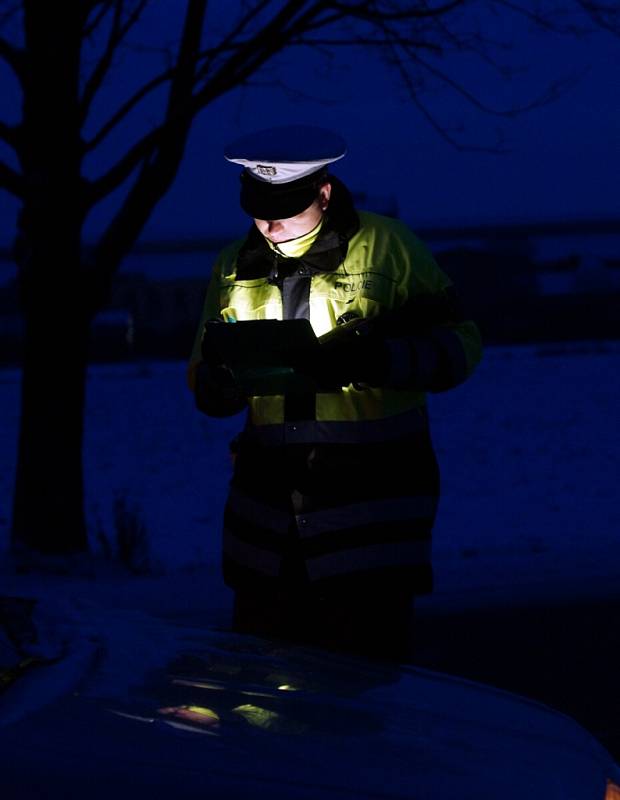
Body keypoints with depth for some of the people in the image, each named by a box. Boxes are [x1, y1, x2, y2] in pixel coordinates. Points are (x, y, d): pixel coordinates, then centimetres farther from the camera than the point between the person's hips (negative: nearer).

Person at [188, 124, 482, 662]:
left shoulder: (387, 247, -2)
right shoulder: (235, 268, 11)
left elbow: (458, 343, -4)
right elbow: (207, 391, 14)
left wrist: (374, 360, -21)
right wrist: (222, 372, -10)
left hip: (371, 492, -4)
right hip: (269, 494, 4)